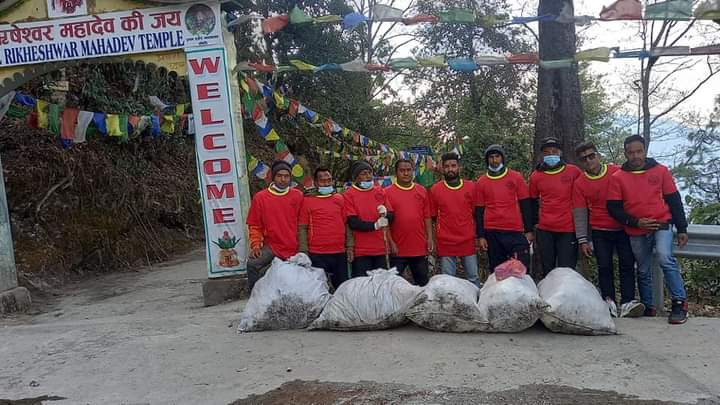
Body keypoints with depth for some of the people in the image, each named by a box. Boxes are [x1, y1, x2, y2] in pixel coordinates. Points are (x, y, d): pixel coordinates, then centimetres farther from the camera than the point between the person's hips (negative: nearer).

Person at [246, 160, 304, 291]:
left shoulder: (298, 196, 0)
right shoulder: (260, 197, -2)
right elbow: (254, 225, 3)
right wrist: (255, 244, -7)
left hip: (294, 248, 1)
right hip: (272, 245, -1)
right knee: (252, 264, -25)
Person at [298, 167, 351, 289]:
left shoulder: (340, 199, 10)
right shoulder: (307, 201, -1)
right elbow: (302, 229, -3)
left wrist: (349, 246, 7)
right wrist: (304, 252, -8)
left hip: (340, 253, 4)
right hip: (317, 255, -4)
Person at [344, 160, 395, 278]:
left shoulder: (379, 191, 10)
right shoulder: (349, 194, -4)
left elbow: (391, 216, 9)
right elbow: (352, 223, -11)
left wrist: (385, 213, -12)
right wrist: (375, 225, -16)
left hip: (380, 248, 4)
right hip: (361, 250, -4)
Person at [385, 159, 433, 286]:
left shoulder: (422, 191, 7)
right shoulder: (388, 192, -3)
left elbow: (427, 217, 10)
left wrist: (430, 238, 3)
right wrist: (390, 243, -9)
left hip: (420, 247, 3)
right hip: (398, 249, -3)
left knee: (423, 283, 13)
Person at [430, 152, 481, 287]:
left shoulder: (470, 187, 5)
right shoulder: (435, 189, 2)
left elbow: (476, 213, 9)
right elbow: (433, 216, 5)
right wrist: (433, 239, 2)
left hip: (468, 241, 1)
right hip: (445, 242, -1)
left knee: (474, 278, 5)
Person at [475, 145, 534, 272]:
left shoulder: (516, 177, 4)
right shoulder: (481, 182, 6)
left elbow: (525, 205, 6)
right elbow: (479, 211, 7)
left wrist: (528, 230, 1)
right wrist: (481, 236, 2)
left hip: (515, 231, -1)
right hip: (492, 232, 1)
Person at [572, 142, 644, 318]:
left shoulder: (617, 172, -1)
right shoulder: (579, 183, -1)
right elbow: (580, 214, -2)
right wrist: (583, 240, -6)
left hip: (623, 228, 1)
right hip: (600, 232, 0)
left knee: (627, 265, -2)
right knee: (605, 267, 2)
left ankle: (627, 303, -1)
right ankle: (609, 301, 7)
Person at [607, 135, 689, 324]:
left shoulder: (661, 171, 3)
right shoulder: (618, 177, 0)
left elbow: (674, 200, 6)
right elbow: (613, 207, -1)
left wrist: (682, 229, 5)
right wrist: (636, 222, -13)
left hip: (662, 224, -1)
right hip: (636, 232, 1)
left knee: (665, 258, -23)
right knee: (643, 271, 11)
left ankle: (680, 303, -12)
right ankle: (648, 308, 25)